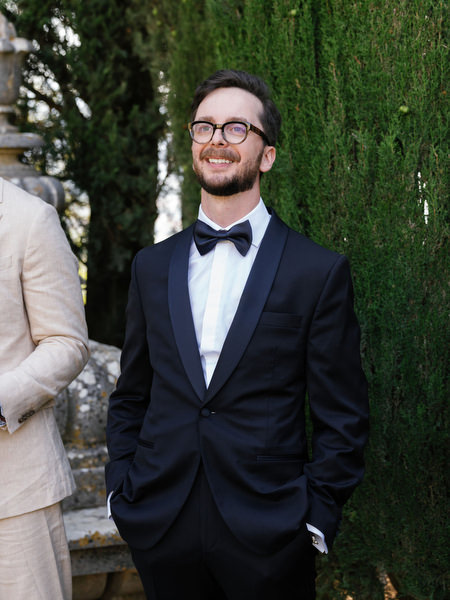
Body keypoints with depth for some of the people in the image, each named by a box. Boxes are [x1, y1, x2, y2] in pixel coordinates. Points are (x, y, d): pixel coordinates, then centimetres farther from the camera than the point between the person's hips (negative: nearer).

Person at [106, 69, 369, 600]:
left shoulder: (320, 271, -3)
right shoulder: (151, 267, 9)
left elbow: (341, 417, -2)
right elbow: (130, 397, 15)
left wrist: (316, 517, -8)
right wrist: (121, 490, 5)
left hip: (268, 538, -3)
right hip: (161, 532, 3)